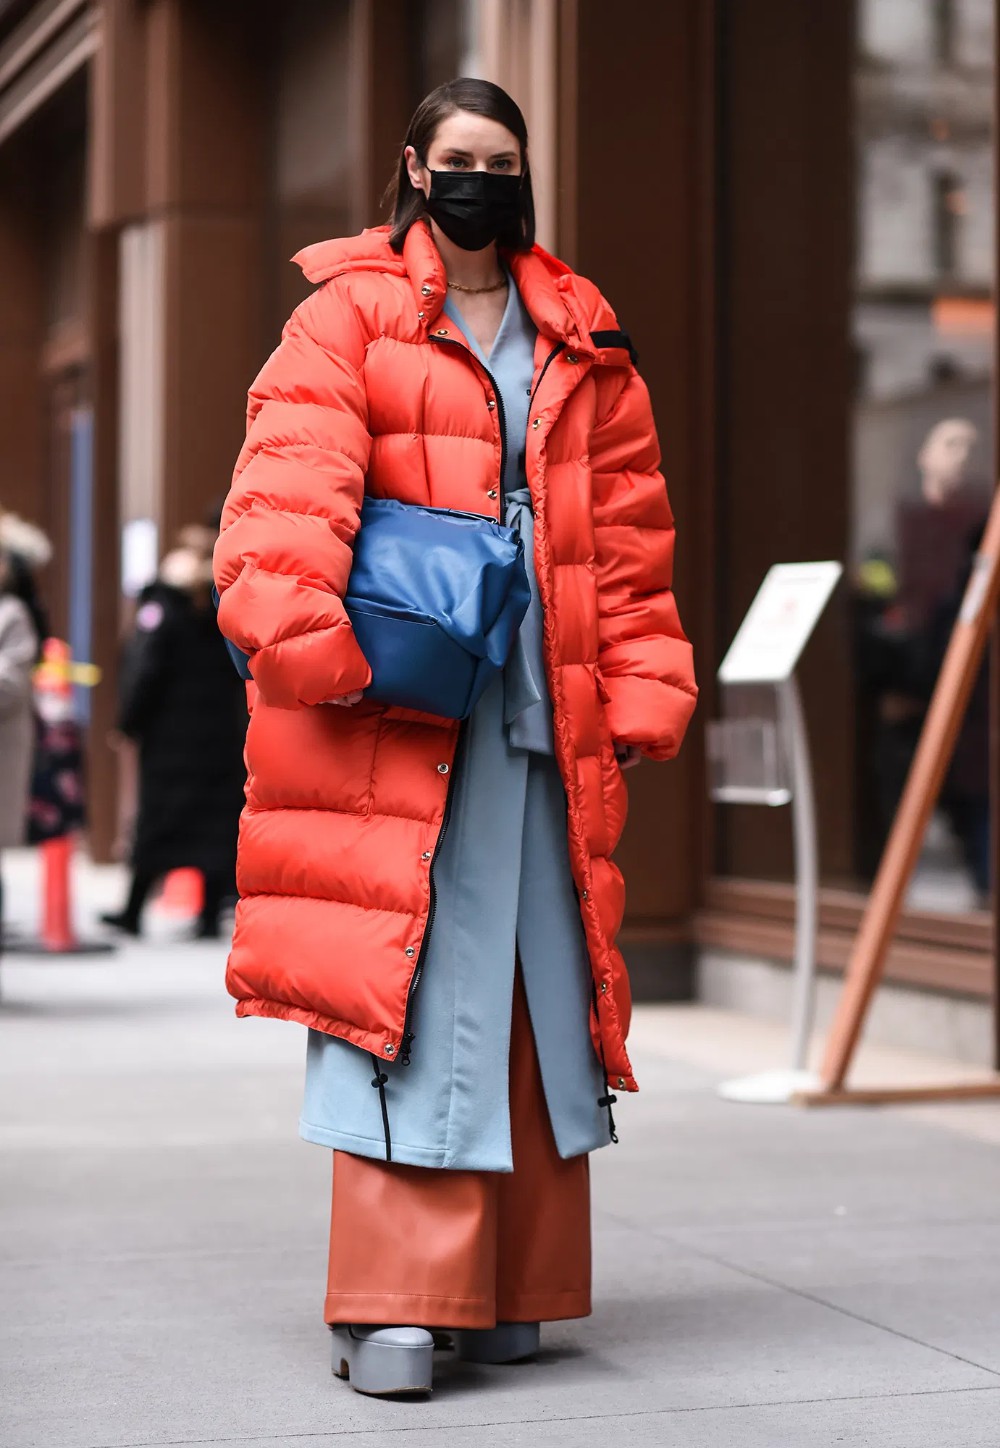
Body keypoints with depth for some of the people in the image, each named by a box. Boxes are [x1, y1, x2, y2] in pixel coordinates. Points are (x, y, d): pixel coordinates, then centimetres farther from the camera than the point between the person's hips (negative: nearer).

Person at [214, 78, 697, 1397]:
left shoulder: (586, 347, 17)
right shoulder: (349, 315, 4)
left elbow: (630, 537, 16)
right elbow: (292, 482, -11)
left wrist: (642, 692, 8)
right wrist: (301, 633, -25)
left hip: (546, 720, 4)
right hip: (394, 724, -4)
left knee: (536, 993, 6)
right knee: (409, 990, -8)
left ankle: (509, 1290, 17)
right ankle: (392, 1303, -3)